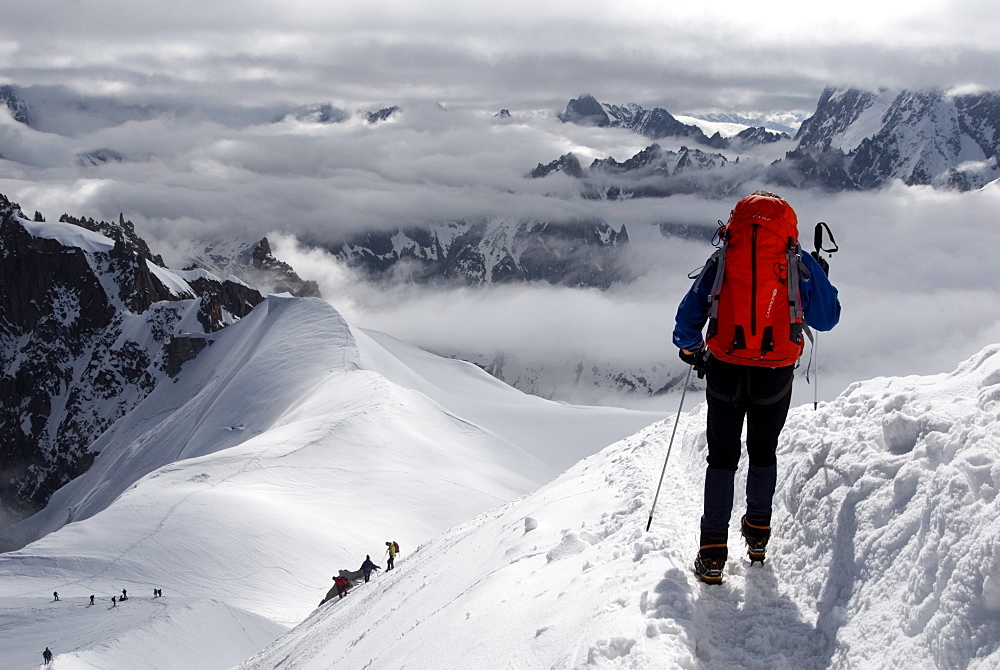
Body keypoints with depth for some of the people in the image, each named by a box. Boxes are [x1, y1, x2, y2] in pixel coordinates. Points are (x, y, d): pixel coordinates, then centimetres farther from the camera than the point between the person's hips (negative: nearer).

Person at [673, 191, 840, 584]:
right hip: (775, 376, 0)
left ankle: (713, 554, 6)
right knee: (763, 453, 21)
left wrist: (691, 351, 23)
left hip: (725, 373, 0)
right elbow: (826, 319, 6)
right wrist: (820, 278, 23)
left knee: (722, 457, 10)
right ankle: (757, 536, 31)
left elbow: (688, 318, 3)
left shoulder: (720, 263, 0)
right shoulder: (800, 265, -2)